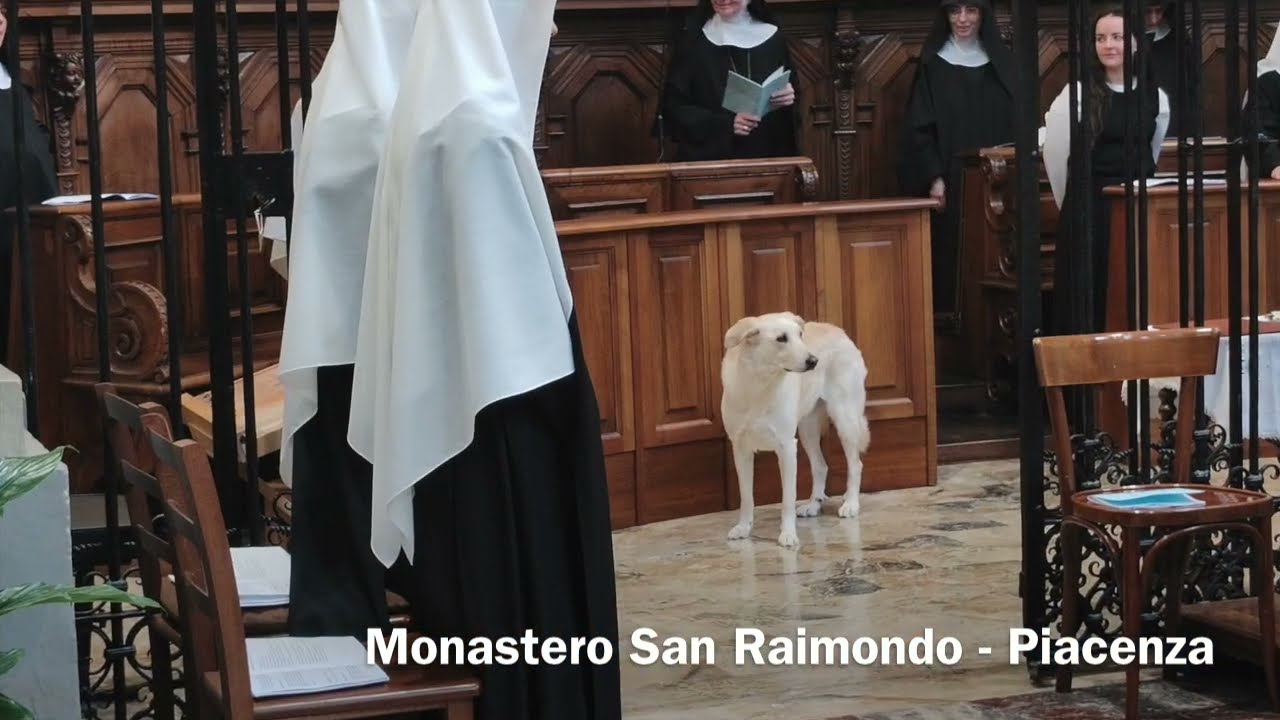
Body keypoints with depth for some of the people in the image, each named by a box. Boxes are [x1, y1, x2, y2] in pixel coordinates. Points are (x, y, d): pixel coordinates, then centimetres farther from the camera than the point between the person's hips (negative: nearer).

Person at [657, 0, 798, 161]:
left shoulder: (773, 39, 4)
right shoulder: (692, 41, -3)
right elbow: (674, 108, -6)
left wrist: (788, 101, -13)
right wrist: (726, 124, -18)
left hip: (767, 155, 2)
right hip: (710, 158, -2)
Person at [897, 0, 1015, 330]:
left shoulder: (1002, 61, 9)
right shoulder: (933, 64, 2)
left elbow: (1019, 120, 10)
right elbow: (920, 126, -2)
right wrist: (934, 177, -12)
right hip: (951, 177, -2)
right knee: (951, 249, -6)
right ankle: (951, 315, -2)